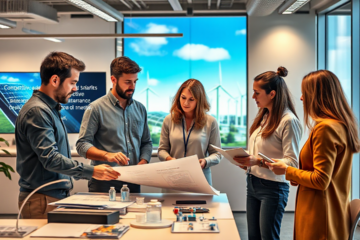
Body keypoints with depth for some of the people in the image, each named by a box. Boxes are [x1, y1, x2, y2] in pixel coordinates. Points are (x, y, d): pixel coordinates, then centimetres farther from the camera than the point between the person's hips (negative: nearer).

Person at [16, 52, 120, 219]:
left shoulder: (51, 109, 15)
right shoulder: (37, 111, -16)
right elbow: (50, 159, -23)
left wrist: (88, 173, 14)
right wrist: (91, 172, -19)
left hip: (57, 195, 9)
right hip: (42, 200, -9)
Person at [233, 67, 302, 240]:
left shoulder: (288, 121, -13)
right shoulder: (263, 117, 12)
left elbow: (292, 162, -19)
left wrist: (259, 161, -27)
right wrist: (247, 162, -1)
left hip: (272, 187, -8)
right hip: (252, 184, 8)